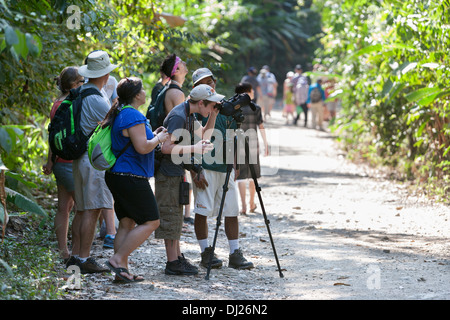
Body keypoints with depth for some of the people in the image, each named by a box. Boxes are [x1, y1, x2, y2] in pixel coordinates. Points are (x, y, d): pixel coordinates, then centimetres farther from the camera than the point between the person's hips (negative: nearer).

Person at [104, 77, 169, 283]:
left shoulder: (119, 114, 16)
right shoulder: (133, 116, -16)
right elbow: (142, 147, -23)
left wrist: (152, 136, 19)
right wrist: (159, 139, -5)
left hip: (117, 175, 10)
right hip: (131, 177, -10)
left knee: (127, 223, 10)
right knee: (151, 222, -5)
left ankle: (121, 270, 8)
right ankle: (118, 259, -9)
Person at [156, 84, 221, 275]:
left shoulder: (188, 115, 9)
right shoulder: (178, 116, -21)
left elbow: (204, 135, 20)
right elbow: (166, 147, -25)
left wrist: (213, 115, 7)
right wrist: (193, 148, -27)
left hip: (176, 172, 10)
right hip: (168, 173, -10)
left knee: (176, 215, 15)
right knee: (170, 216, -6)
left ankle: (177, 256, 23)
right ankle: (173, 263, -2)